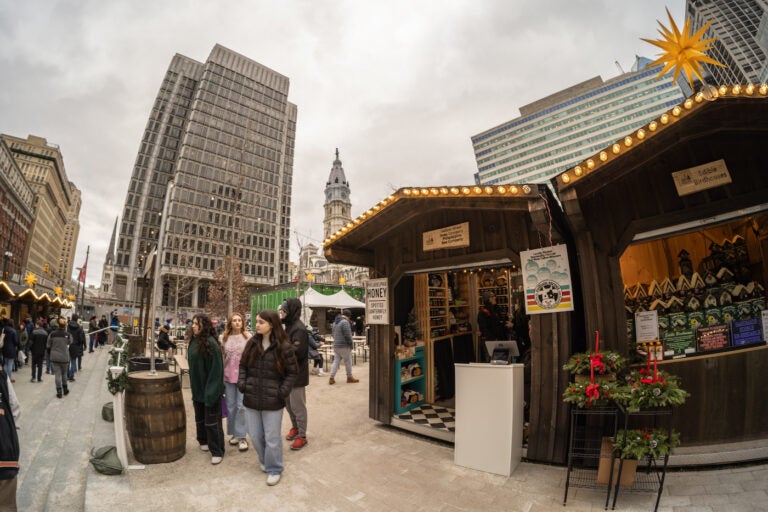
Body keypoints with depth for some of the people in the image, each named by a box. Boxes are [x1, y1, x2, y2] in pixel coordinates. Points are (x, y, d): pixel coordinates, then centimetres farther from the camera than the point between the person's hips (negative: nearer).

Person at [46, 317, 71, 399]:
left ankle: (59, 392, 7)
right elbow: (70, 343, 7)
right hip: (64, 358, 0)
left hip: (54, 358, 0)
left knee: (57, 374, 6)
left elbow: (48, 346, 1)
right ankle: (65, 390, 27)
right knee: (64, 374, 16)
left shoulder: (52, 334, -6)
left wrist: (50, 355, 16)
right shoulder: (68, 335, -9)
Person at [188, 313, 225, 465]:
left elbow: (216, 369, -21)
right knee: (200, 418, 22)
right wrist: (194, 386, 14)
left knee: (212, 421, 1)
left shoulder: (211, 343, -21)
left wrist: (211, 391, -22)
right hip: (197, 387, 8)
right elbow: (193, 364, 14)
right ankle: (204, 441, 42)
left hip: (209, 389, -8)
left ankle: (217, 451, 13)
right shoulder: (194, 341, 4)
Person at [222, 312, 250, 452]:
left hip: (244, 376, -3)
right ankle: (234, 433, 29)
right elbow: (222, 357, 7)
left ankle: (241, 437, 11)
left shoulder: (247, 337, -5)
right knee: (231, 406, 12)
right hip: (228, 376, 3)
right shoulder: (225, 338, 2)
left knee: (241, 406, -1)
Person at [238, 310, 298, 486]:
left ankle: (274, 469, 31)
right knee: (255, 435, 19)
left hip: (272, 401, -5)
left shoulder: (284, 347, -14)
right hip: (251, 398, 5)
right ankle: (264, 460, 46)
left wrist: (282, 392, -14)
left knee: (272, 438, 8)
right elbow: (243, 365, 12)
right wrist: (242, 383, -1)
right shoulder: (252, 343, 1)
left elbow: (292, 372, -7)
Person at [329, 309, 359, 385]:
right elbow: (347, 335, -19)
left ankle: (331, 378, 6)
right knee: (348, 362, 6)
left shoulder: (335, 322, 12)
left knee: (336, 361, 10)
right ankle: (349, 377, 16)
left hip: (336, 345, 8)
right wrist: (351, 344, -9)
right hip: (344, 346, -8)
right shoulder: (345, 322, -17)